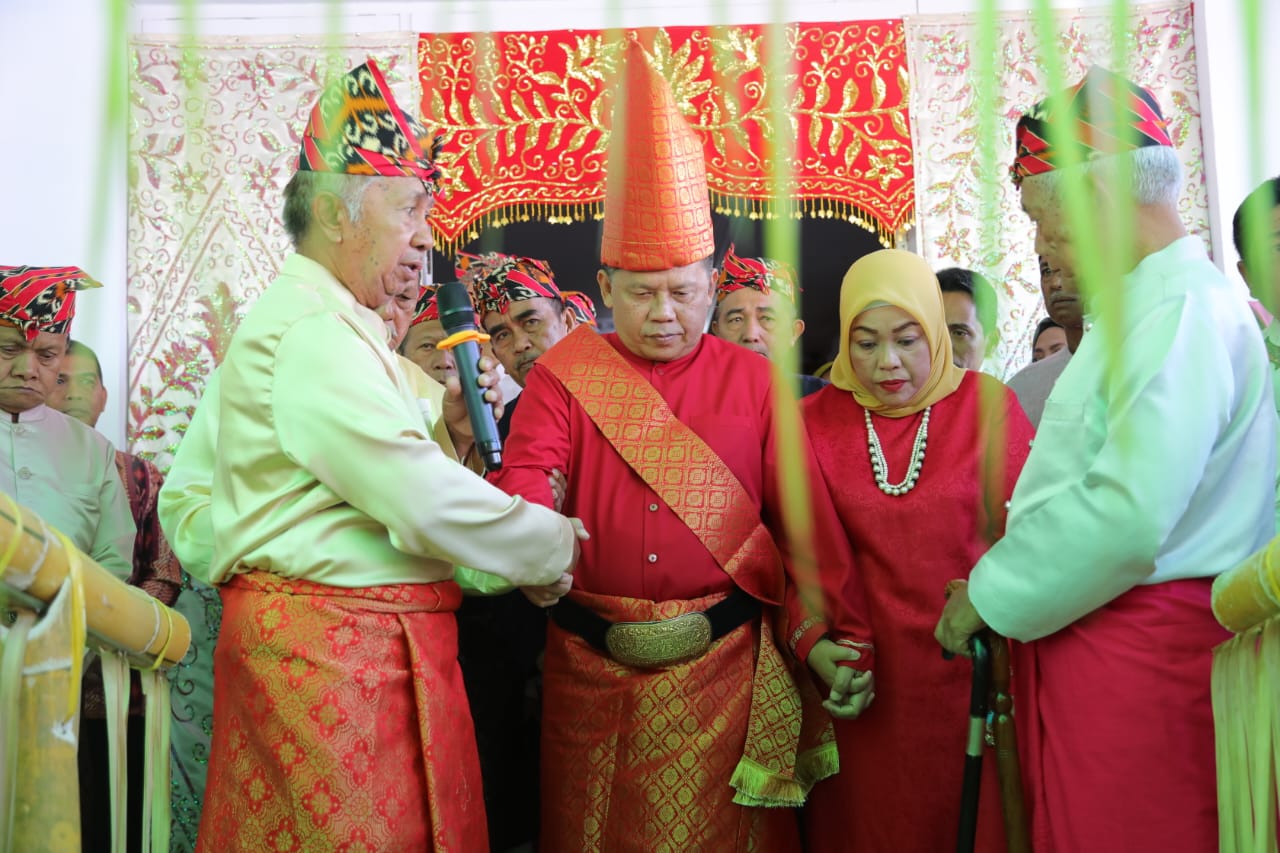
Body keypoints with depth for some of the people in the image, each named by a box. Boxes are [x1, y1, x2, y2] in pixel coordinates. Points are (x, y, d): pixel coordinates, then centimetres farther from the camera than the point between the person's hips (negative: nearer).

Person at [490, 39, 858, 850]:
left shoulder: (752, 381, 4)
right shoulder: (564, 375, 4)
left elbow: (805, 514, 1)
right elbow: (529, 476, -10)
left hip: (723, 662, 0)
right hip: (591, 664, 1)